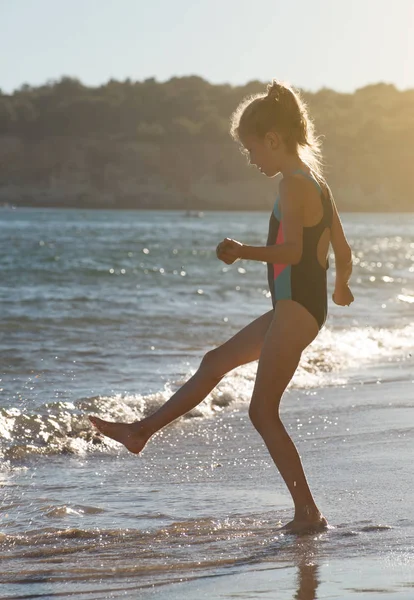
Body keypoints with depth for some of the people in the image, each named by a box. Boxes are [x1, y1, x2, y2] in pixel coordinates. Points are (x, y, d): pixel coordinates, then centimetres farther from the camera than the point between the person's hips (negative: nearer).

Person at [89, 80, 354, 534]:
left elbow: (292, 250, -29)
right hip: (300, 306, 10)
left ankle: (308, 513, -2)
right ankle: (143, 432, 32)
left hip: (296, 308, -10)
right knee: (216, 361, 20)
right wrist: (340, 289, 36)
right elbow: (343, 250, 19)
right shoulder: (316, 182, 13)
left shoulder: (292, 186, -16)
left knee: (263, 411, -5)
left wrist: (245, 253, -42)